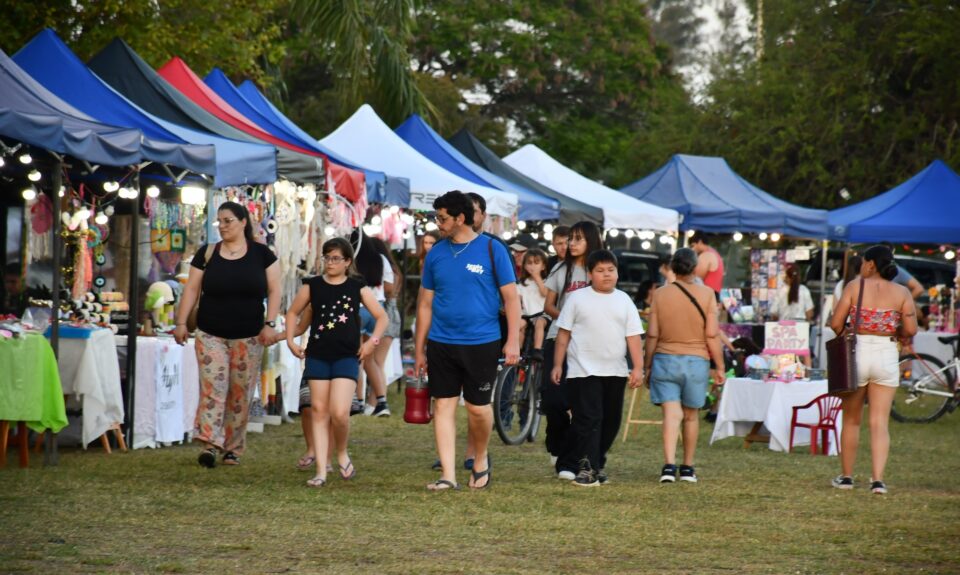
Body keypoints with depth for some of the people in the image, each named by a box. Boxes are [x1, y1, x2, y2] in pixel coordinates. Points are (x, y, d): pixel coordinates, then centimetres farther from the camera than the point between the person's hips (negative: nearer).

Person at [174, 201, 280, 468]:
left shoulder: (261, 254, 2)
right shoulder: (206, 254, 4)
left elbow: (274, 290, 2)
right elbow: (191, 289, 4)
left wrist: (270, 323, -8)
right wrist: (181, 322, -5)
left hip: (248, 336, 0)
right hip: (211, 335, 0)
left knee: (241, 393, 4)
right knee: (212, 387, -12)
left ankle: (233, 448, 12)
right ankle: (211, 444, -19)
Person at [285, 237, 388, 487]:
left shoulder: (357, 288, 1)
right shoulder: (312, 286, 5)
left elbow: (382, 317, 7)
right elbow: (293, 312, 17)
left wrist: (372, 340, -6)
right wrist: (291, 340, 7)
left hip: (347, 357, -2)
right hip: (317, 356, 2)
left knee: (339, 413, -15)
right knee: (319, 411, 2)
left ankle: (342, 454, 14)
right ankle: (321, 470, 5)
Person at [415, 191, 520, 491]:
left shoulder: (492, 250, -3)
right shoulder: (436, 253, 7)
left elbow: (511, 297, -2)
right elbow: (425, 303, 12)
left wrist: (513, 341, -10)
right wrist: (419, 349, 10)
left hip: (481, 343, -3)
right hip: (441, 343, 3)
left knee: (478, 408, 1)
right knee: (443, 406, 0)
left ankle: (480, 460, 26)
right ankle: (448, 475, 1)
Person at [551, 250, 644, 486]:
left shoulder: (624, 301, 8)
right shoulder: (577, 298, 1)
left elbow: (633, 336, 6)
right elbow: (564, 333, 3)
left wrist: (638, 367, -3)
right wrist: (557, 364, -1)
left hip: (615, 371, 4)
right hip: (584, 371, -4)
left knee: (611, 420, 11)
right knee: (589, 419, -11)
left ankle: (598, 461, 26)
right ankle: (587, 467, -12)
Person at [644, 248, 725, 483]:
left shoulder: (660, 294, -2)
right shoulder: (706, 294, -5)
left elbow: (652, 335, -1)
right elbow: (712, 335, -7)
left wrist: (648, 366, 8)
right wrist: (719, 367, 2)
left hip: (665, 360, 0)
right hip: (696, 360, 0)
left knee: (671, 414, -5)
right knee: (691, 415, 15)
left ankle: (669, 465, -21)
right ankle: (688, 468, 23)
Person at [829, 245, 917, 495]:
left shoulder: (855, 287, -4)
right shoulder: (902, 293, 0)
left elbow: (836, 324, -7)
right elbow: (910, 330, -6)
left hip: (857, 352, -1)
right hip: (887, 356, 1)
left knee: (851, 420, 14)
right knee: (880, 423, 3)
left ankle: (846, 476, 21)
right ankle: (878, 479, -8)